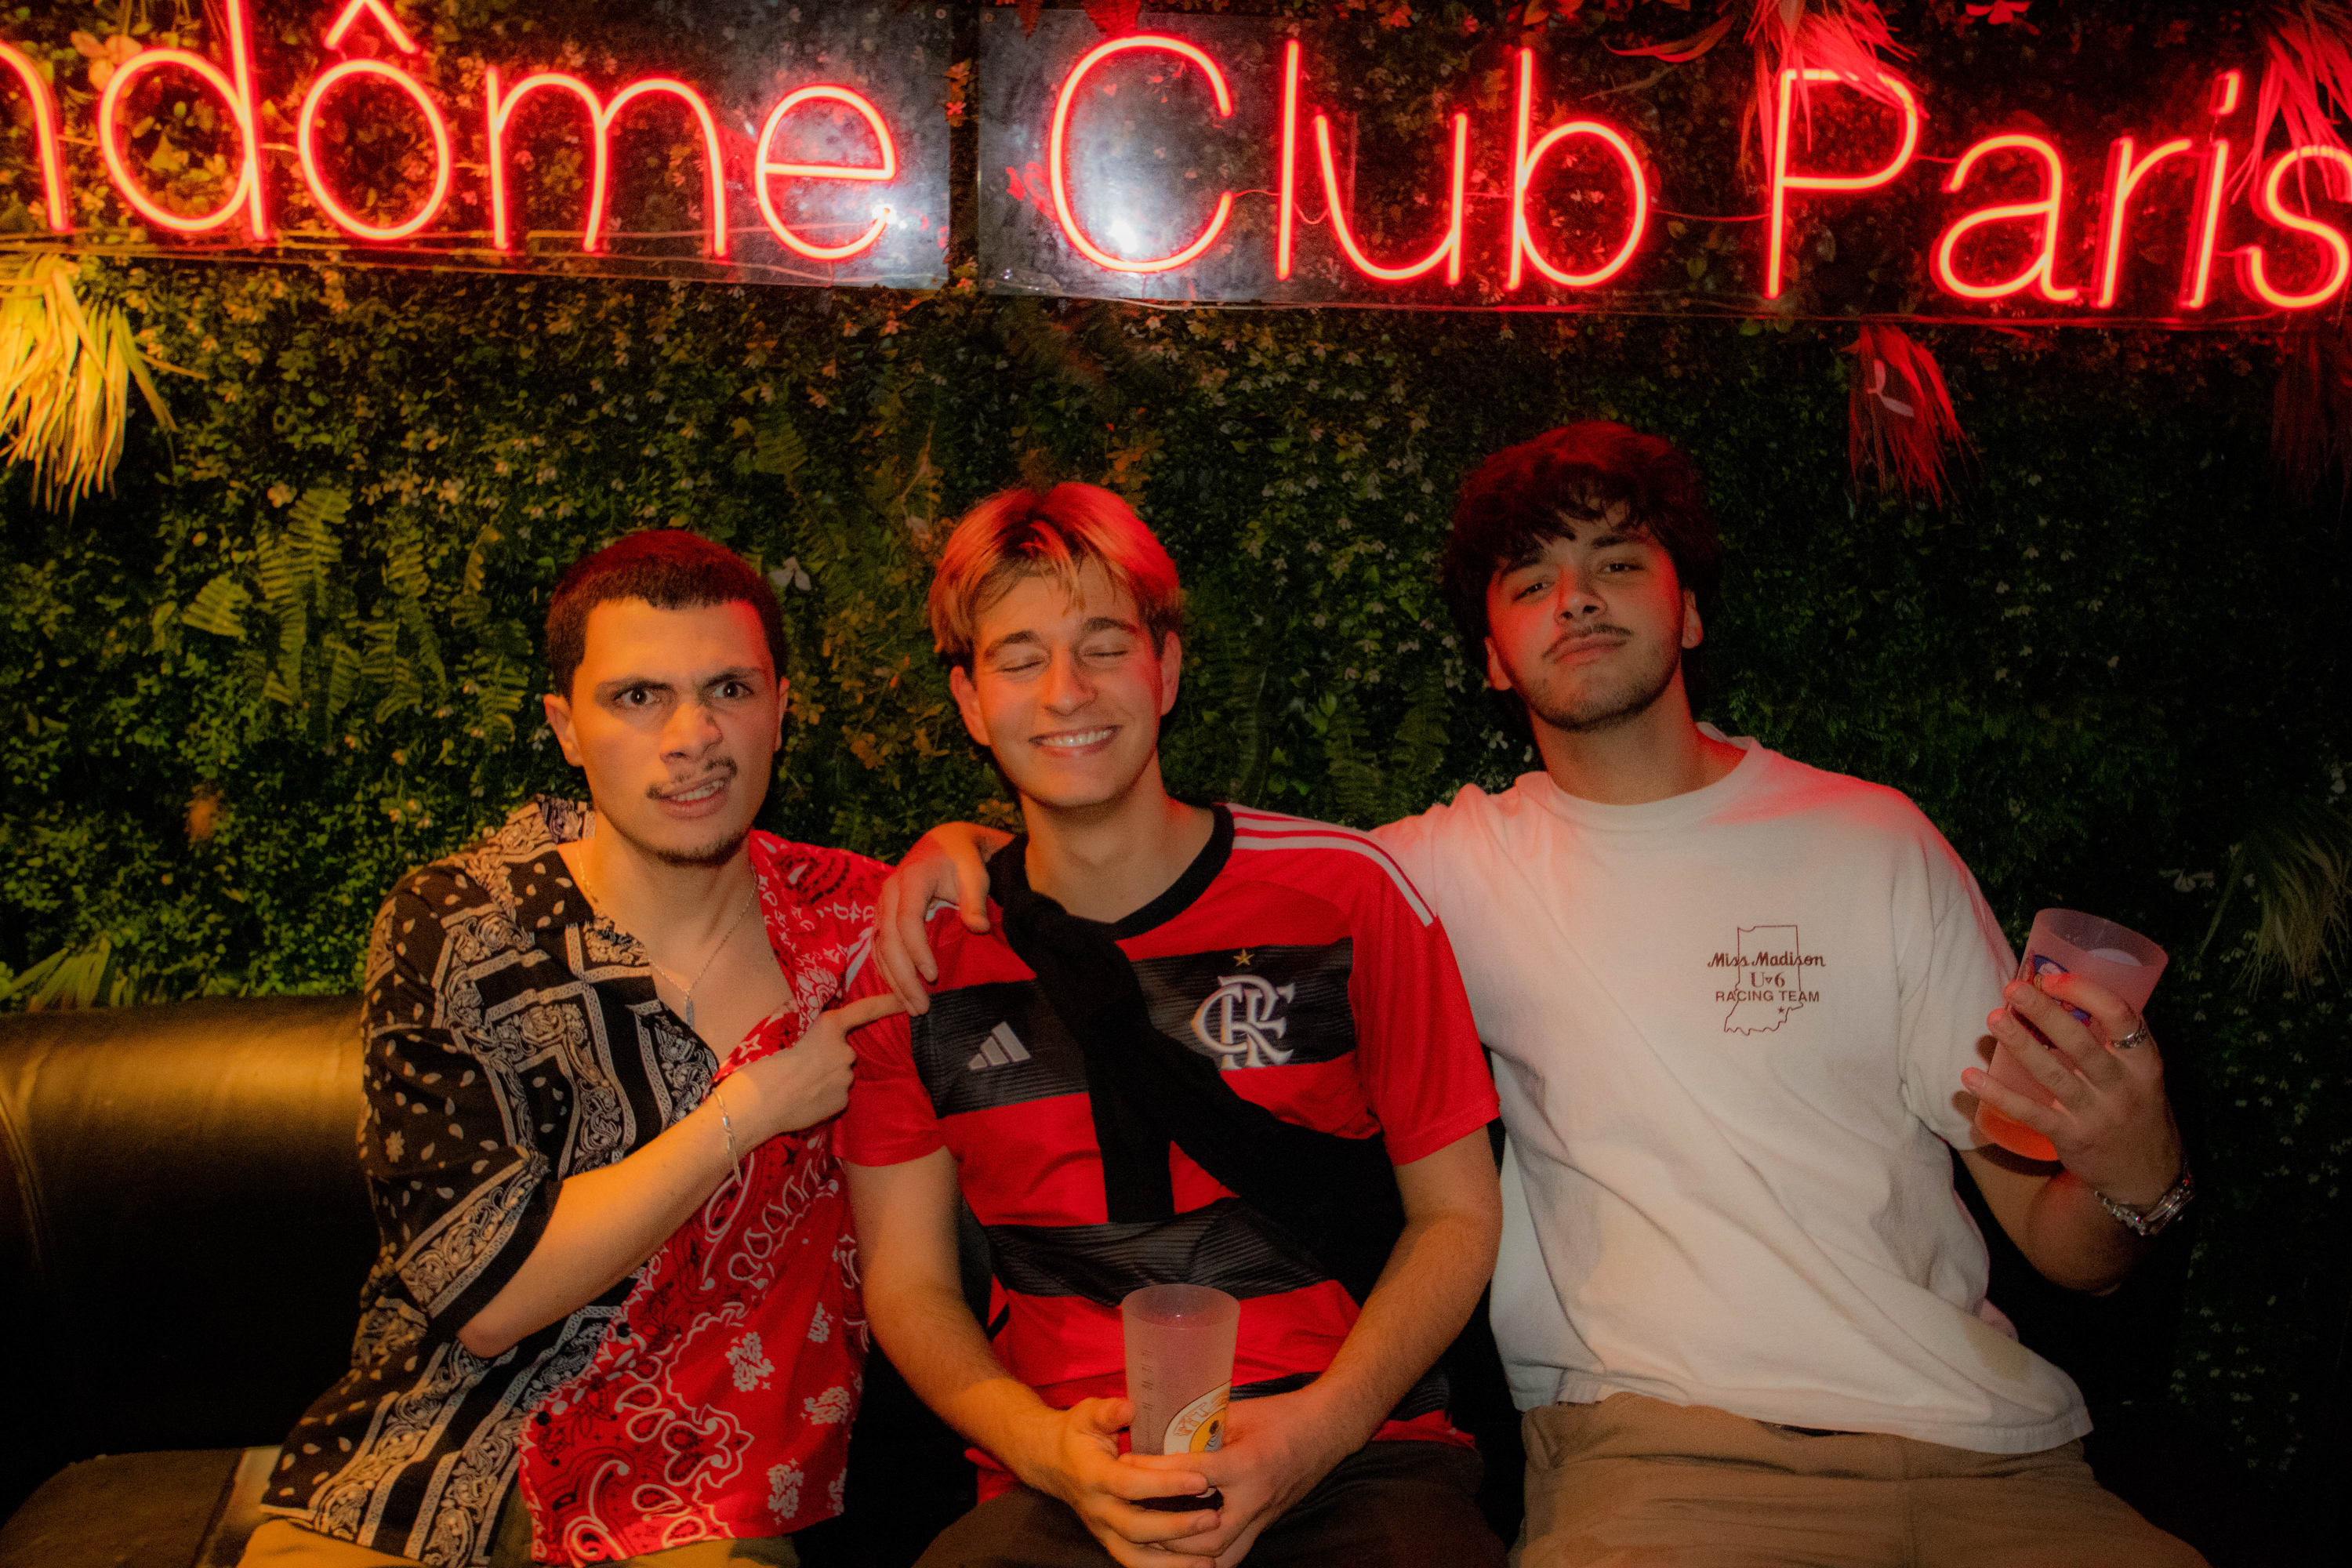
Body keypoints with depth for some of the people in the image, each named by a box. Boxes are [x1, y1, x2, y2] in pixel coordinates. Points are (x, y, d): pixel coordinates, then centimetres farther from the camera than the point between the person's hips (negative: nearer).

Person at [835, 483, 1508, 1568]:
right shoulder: (913, 958, 5)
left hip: (1358, 1458, 0)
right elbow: (908, 1283, 8)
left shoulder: (1343, 895, 1)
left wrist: (1320, 1427, -10)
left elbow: (1457, 1214, 5)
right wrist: (1048, 1448, -10)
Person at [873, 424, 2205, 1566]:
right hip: (1665, 1440, -2)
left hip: (1986, 1447, 2)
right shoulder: (1456, 868, 8)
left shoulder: (1874, 840, 8)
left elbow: (2060, 1247, 9)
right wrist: (979, 839, -2)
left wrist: (2134, 1176, -14)